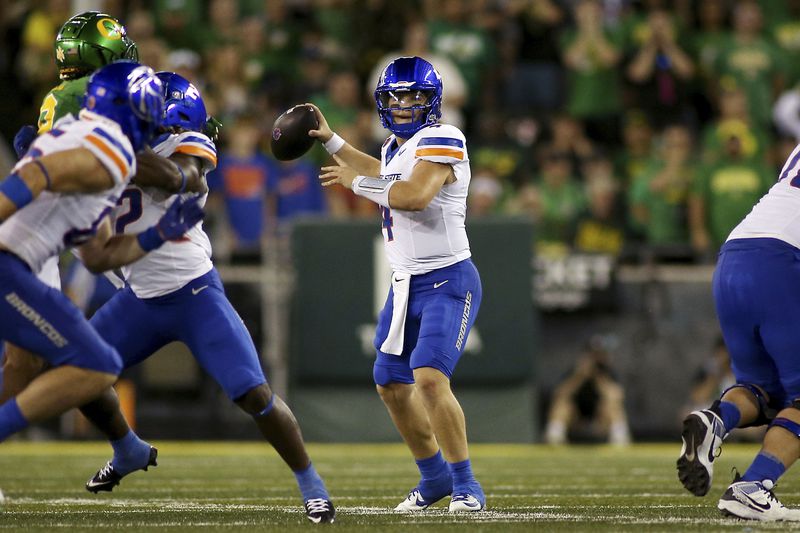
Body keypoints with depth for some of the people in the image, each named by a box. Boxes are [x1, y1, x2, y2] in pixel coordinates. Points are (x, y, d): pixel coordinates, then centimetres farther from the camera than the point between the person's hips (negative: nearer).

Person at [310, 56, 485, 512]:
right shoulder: (397, 146, 11)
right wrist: (331, 141, 32)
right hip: (407, 284, 10)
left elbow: (414, 195, -32)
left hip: (448, 282, -10)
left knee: (430, 378, -24)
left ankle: (466, 485, -13)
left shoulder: (442, 141, -16)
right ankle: (435, 475, 33)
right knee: (392, 385, 15)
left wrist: (355, 182, -18)